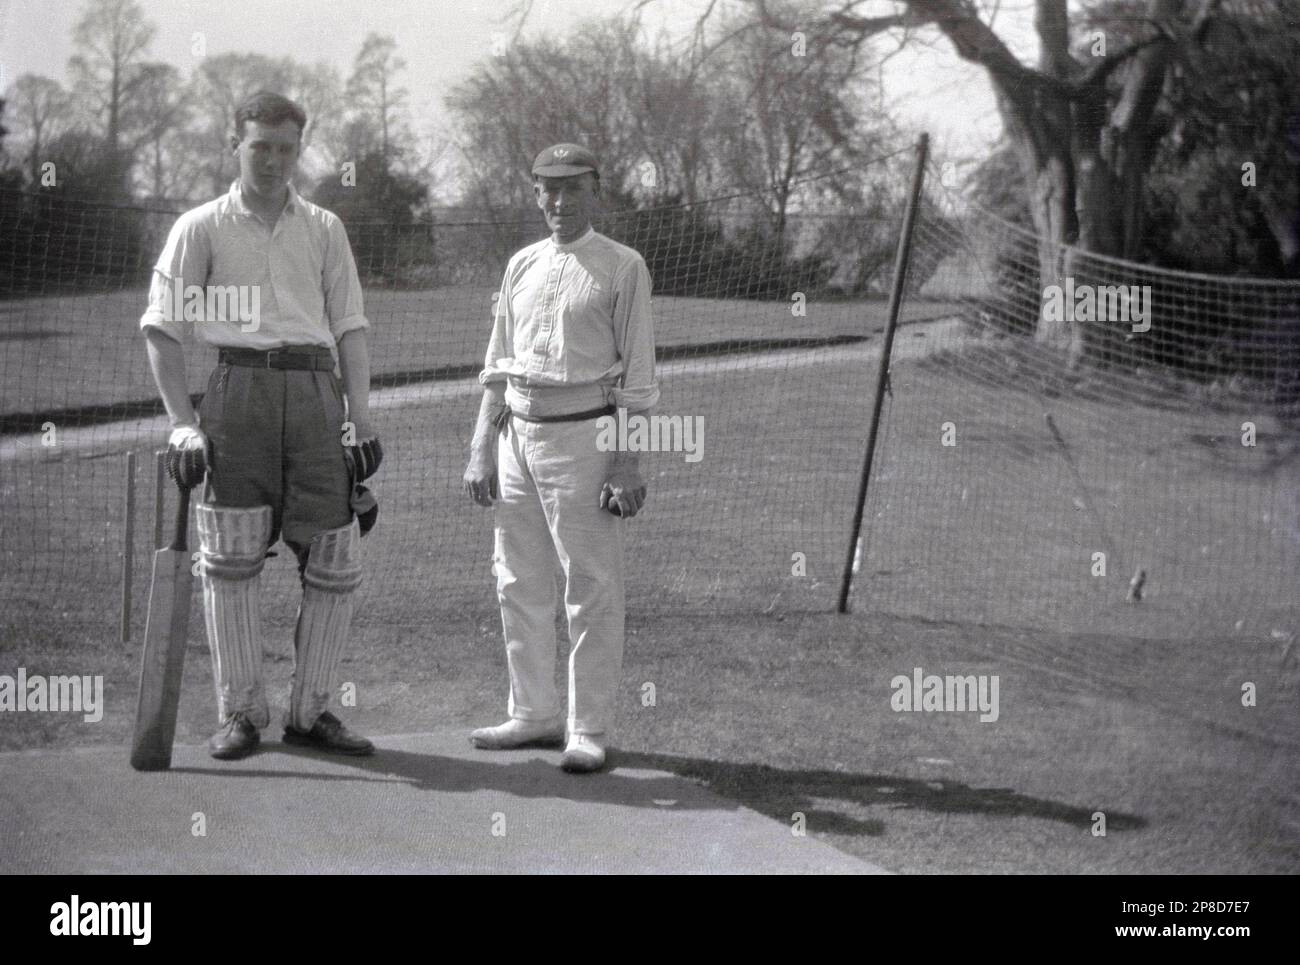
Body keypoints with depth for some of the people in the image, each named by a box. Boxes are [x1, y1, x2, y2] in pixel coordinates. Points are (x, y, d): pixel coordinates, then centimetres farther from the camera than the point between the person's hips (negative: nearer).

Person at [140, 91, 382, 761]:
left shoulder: (323, 229, 16)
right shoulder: (202, 228, 7)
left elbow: (349, 325, 14)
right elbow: (163, 327, 4)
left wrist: (360, 419, 4)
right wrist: (182, 423, -5)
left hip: (315, 391, 3)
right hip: (239, 385, -2)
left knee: (335, 560, -1)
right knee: (231, 559, -3)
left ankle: (310, 710, 9)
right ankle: (240, 712, 6)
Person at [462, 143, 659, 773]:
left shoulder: (622, 268, -2)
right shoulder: (522, 265, 14)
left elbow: (636, 378, -6)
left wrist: (626, 465, -12)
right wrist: (481, 450, 11)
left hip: (582, 436, -6)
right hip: (517, 434, 6)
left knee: (591, 589, -4)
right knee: (518, 584, 10)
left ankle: (589, 729, 2)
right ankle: (534, 714, 21)